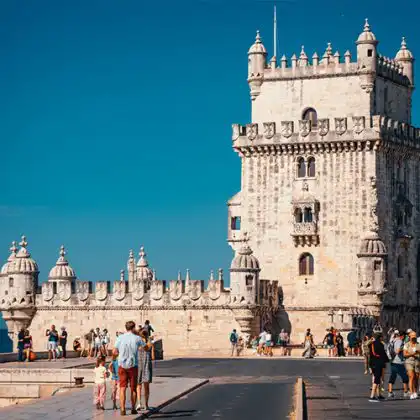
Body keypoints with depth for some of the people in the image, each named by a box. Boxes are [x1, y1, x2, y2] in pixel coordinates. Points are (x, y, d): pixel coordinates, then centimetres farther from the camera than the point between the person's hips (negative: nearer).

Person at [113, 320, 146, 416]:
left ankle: (122, 409, -5)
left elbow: (114, 352, -1)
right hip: (133, 365, 0)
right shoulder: (137, 338, -4)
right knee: (133, 388, 11)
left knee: (122, 388, 2)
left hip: (122, 366, 0)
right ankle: (133, 408, 17)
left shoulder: (120, 338, -3)